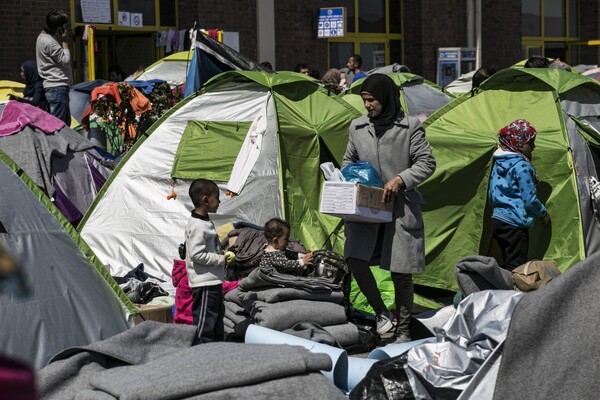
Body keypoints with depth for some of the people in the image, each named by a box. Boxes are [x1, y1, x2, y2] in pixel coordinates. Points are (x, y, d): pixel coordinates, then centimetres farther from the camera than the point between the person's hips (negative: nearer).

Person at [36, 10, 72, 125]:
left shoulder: (43, 36, 14)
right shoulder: (50, 42, -18)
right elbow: (65, 60, -15)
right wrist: (64, 41, -8)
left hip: (52, 86, 11)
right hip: (57, 87, -11)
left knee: (66, 121, 15)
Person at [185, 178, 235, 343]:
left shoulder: (206, 222, 12)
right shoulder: (197, 226, -20)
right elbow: (197, 254, -24)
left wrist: (223, 255, 8)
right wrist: (221, 259, -17)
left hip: (214, 280, 11)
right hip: (204, 282, -11)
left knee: (217, 314, 20)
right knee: (204, 319, -6)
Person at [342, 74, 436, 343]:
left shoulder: (410, 127, -3)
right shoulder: (358, 127, 10)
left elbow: (426, 163, -2)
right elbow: (349, 160, 21)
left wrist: (400, 180, -16)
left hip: (401, 208, -3)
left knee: (400, 273, 1)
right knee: (354, 259, -14)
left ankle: (403, 331, 18)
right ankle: (381, 313, 8)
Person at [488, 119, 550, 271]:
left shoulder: (498, 162, 11)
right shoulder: (522, 166, -15)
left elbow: (491, 195, 18)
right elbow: (529, 200, -14)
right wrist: (544, 213, 2)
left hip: (497, 220, 9)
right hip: (515, 223, -9)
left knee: (508, 265, 14)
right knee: (516, 270, -7)